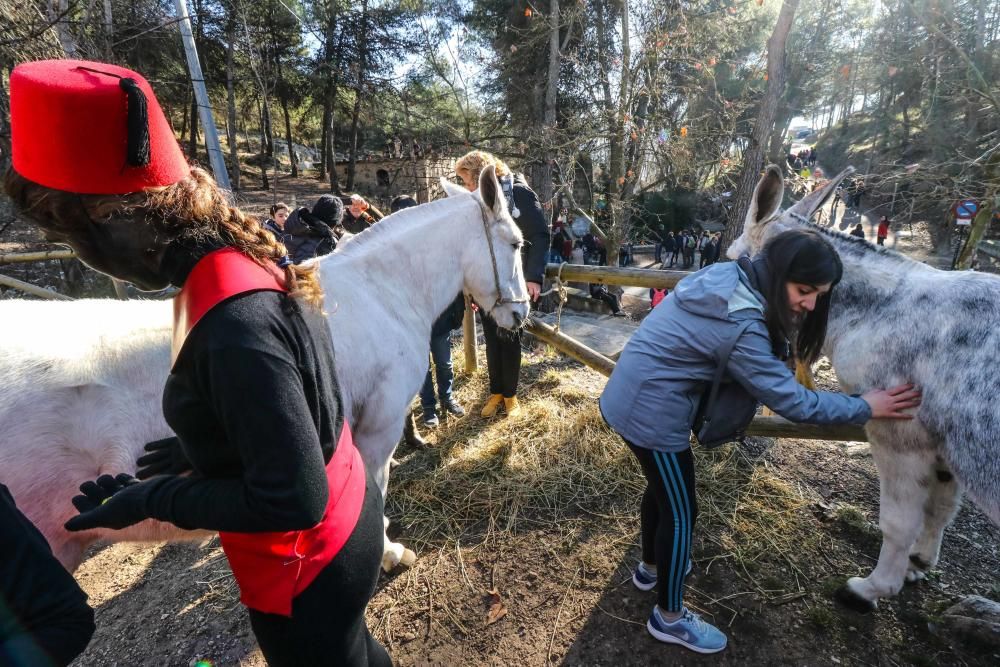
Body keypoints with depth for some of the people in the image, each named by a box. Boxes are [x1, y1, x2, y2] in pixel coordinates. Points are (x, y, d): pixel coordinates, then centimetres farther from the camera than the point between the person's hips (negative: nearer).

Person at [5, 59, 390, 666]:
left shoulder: (234, 327, -36)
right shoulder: (249, 256, -7)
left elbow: (290, 501, -29)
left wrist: (153, 498, -16)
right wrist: (203, 448, 10)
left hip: (308, 567, -7)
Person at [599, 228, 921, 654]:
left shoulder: (728, 277, 1)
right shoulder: (741, 327, -27)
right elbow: (792, 401, -17)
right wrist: (865, 408, -4)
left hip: (633, 398, 10)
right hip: (652, 413, -10)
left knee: (662, 486, 28)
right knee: (680, 512, 9)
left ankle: (651, 567, 52)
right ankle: (669, 617, 31)